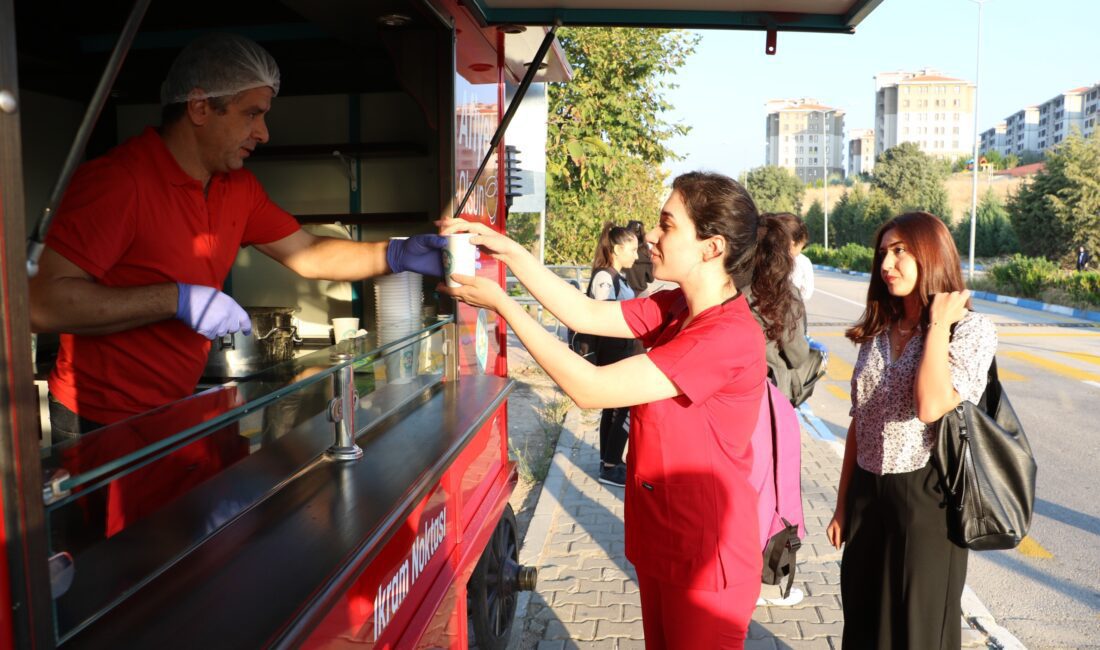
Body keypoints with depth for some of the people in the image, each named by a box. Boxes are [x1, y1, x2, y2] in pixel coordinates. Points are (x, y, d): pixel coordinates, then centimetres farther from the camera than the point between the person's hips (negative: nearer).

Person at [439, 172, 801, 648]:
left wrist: (501, 303, -21)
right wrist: (508, 251, -7)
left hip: (706, 559, -8)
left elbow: (589, 388, -27)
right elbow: (586, 314, 1)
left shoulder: (729, 338, -28)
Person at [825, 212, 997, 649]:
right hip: (867, 494, 5)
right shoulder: (877, 332, 7)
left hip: (925, 497, -5)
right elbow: (859, 423, 9)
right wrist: (842, 505, 11)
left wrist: (937, 324, -17)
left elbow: (931, 407, -27)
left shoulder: (972, 330, -10)